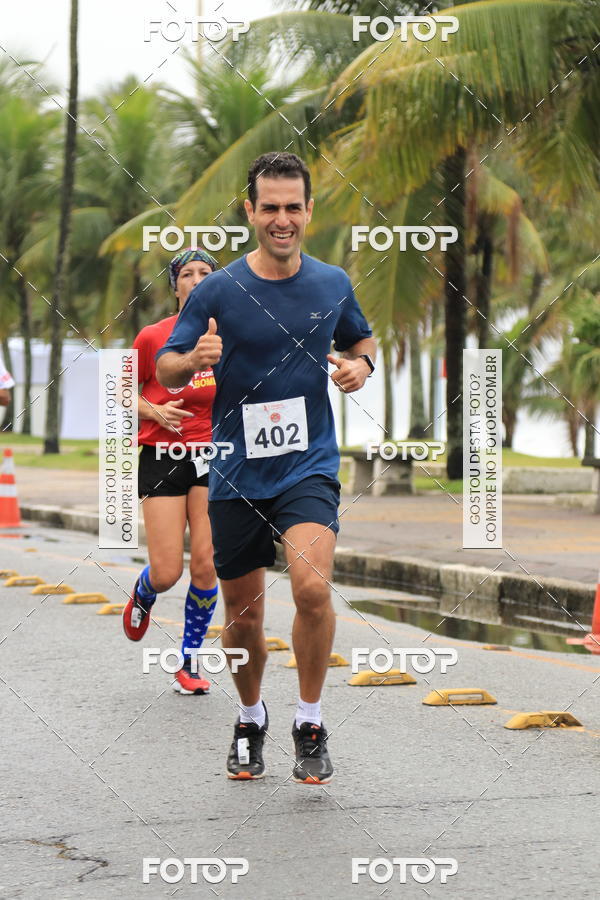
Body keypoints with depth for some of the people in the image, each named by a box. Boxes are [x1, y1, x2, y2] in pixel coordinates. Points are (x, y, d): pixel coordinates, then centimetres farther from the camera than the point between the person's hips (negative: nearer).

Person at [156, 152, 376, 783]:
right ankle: (251, 720, 36)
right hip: (236, 474, 0)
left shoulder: (333, 284, 4)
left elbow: (361, 338, 22)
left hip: (310, 466, 0)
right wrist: (194, 359, -23)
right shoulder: (217, 291, -4)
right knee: (242, 619, 9)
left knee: (311, 586, -25)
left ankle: (310, 724, -7)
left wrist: (361, 365, -1)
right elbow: (164, 369, 0)